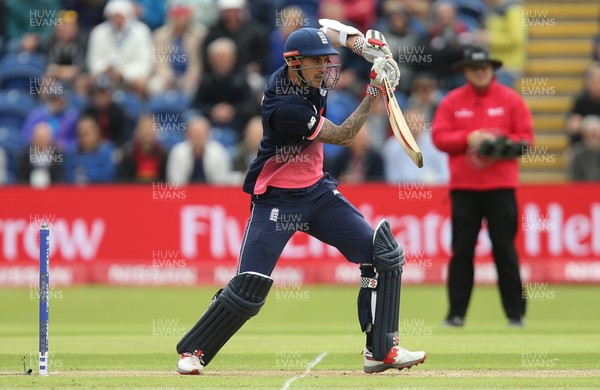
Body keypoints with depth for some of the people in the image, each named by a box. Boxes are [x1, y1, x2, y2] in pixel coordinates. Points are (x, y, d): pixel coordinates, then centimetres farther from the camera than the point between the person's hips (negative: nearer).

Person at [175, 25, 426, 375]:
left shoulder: (313, 77, -5)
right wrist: (374, 92, -19)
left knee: (385, 255, -3)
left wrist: (365, 45, -3)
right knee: (249, 289, -12)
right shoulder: (284, 106, -27)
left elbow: (329, 29, 14)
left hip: (318, 190, 8)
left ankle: (381, 351, 2)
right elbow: (343, 136, -18)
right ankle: (193, 351, 9)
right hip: (276, 199, -8)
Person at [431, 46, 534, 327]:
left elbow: (526, 137, 2)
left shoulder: (510, 99, 5)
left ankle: (516, 312, 4)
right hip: (463, 186, 1)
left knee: (505, 249, -1)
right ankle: (456, 312, 5)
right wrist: (469, 138, -13)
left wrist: (502, 146, -14)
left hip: (501, 186, -1)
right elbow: (439, 137, 1)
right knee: (461, 250, 0)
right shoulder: (452, 101, 7)